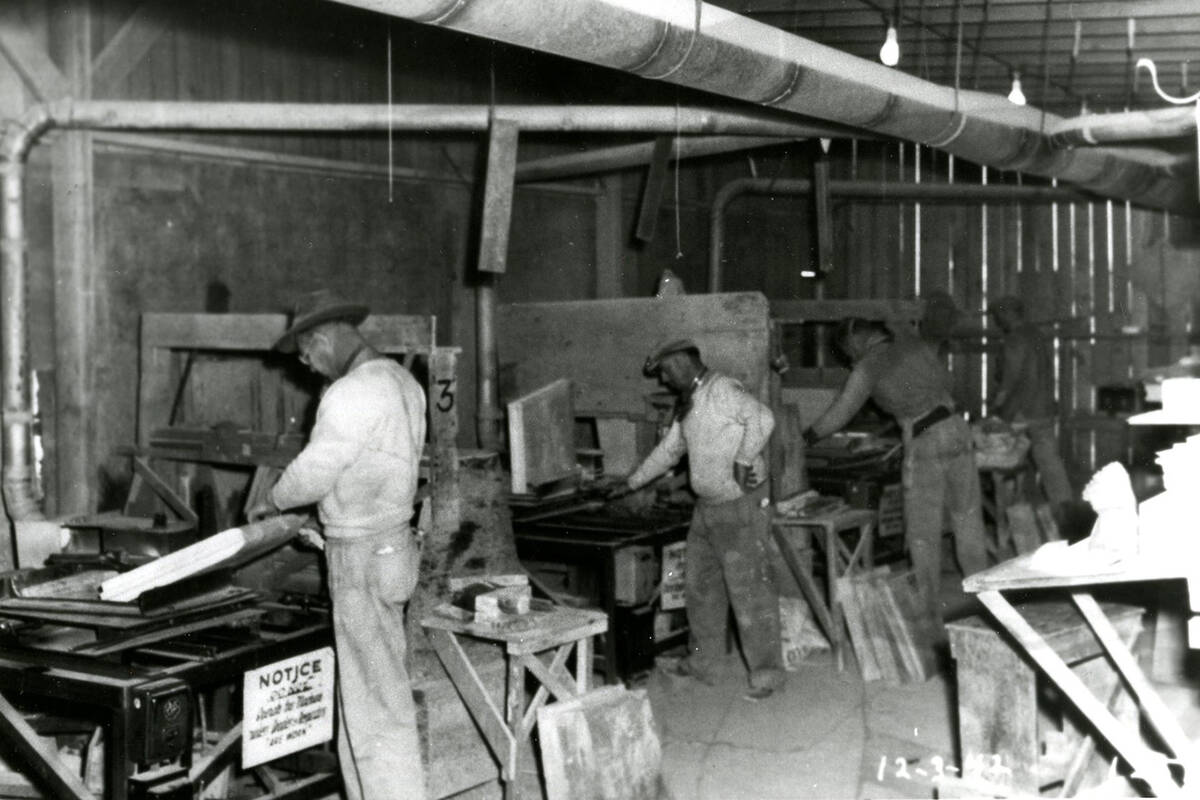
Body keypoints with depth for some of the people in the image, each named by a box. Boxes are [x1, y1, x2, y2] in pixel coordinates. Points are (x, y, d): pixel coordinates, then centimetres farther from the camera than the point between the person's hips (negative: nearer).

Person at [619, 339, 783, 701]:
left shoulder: (722, 390, -14)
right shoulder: (688, 404, 16)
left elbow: (762, 418, -29)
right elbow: (668, 450, 27)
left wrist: (743, 459, -29)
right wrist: (631, 484, 30)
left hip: (740, 504, -10)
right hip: (707, 507, 10)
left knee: (749, 589, -7)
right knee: (700, 585, 15)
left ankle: (767, 673, 1)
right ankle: (702, 662, 28)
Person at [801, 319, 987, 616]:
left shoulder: (868, 368, -3)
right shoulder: (912, 343, 10)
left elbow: (840, 412, 1)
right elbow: (943, 380, 18)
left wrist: (806, 437, 13)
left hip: (925, 444, -5)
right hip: (956, 428, 5)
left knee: (923, 531, 4)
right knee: (967, 517, 15)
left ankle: (930, 610, 7)